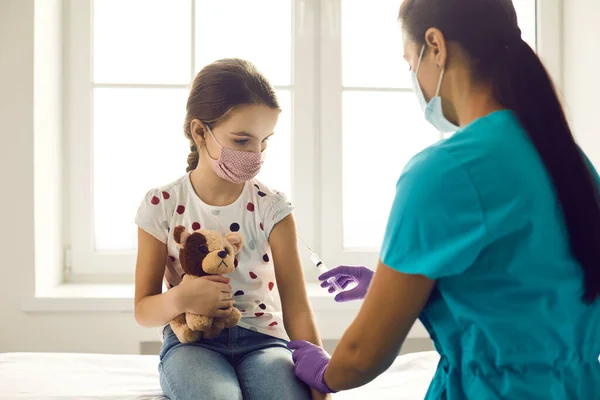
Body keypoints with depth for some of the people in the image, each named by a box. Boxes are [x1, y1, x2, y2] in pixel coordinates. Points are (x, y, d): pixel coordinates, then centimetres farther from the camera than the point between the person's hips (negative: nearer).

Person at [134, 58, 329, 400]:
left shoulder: (272, 207, -1)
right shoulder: (162, 206, -1)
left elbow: (297, 308, -5)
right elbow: (143, 310, 4)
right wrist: (179, 300, -20)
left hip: (262, 339, 1)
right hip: (191, 342, -1)